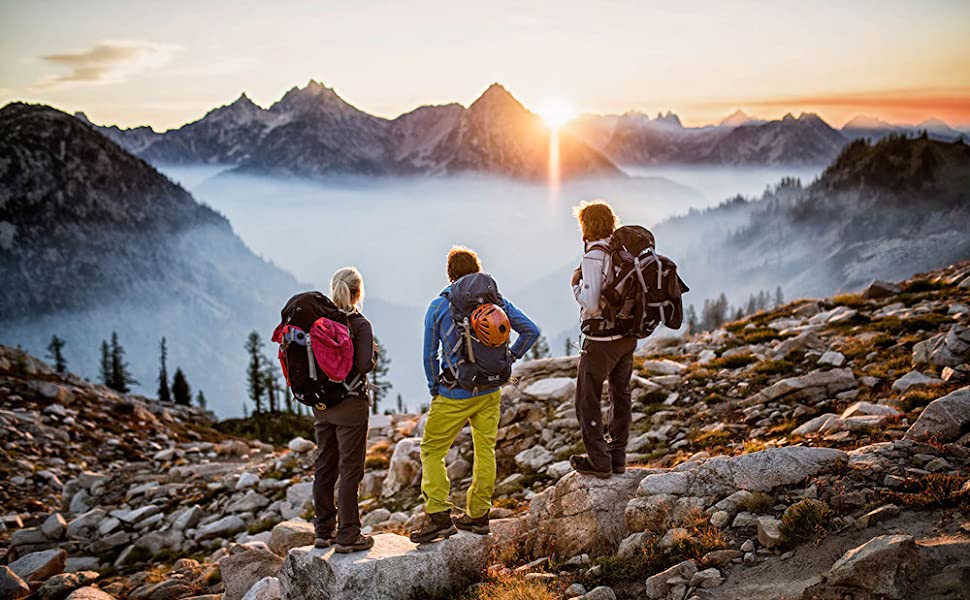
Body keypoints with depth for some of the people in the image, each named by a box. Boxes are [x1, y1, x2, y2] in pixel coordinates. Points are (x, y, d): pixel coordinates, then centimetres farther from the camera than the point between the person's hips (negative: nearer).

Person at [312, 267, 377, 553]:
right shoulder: (360, 324, -13)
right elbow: (365, 365, -19)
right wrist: (374, 352, 0)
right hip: (350, 404, -6)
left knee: (324, 466, 15)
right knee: (349, 469, 2)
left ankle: (324, 530, 24)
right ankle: (347, 536, 6)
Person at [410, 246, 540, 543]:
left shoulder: (438, 307, -5)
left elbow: (430, 355, -1)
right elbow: (531, 331, 4)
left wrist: (435, 391, 11)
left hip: (455, 394, -4)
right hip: (490, 392, 4)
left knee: (432, 450, 6)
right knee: (485, 450, 14)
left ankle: (439, 516, -1)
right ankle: (478, 516, 23)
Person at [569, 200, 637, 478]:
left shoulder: (594, 256, -18)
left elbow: (590, 303, -24)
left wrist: (576, 283, -7)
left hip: (602, 339, -7)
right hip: (628, 335, 8)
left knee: (587, 399, 5)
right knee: (621, 395, 17)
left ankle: (599, 461, 7)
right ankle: (617, 457, 25)